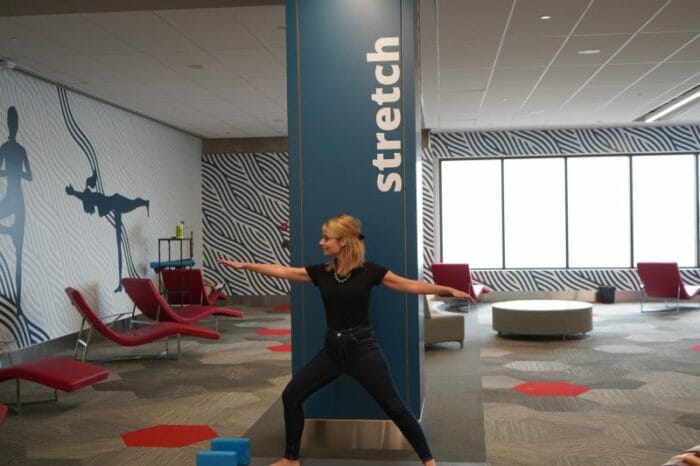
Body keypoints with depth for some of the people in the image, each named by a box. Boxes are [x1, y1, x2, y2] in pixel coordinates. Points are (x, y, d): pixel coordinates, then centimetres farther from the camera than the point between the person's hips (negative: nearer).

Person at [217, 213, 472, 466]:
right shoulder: (321, 272, 4)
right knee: (291, 395, 4)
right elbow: (282, 271, 6)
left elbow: (411, 285, -8)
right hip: (332, 349, 5)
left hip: (362, 347, -5)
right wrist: (244, 265, 5)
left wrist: (449, 290, -17)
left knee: (394, 406, -3)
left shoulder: (368, 271, -7)